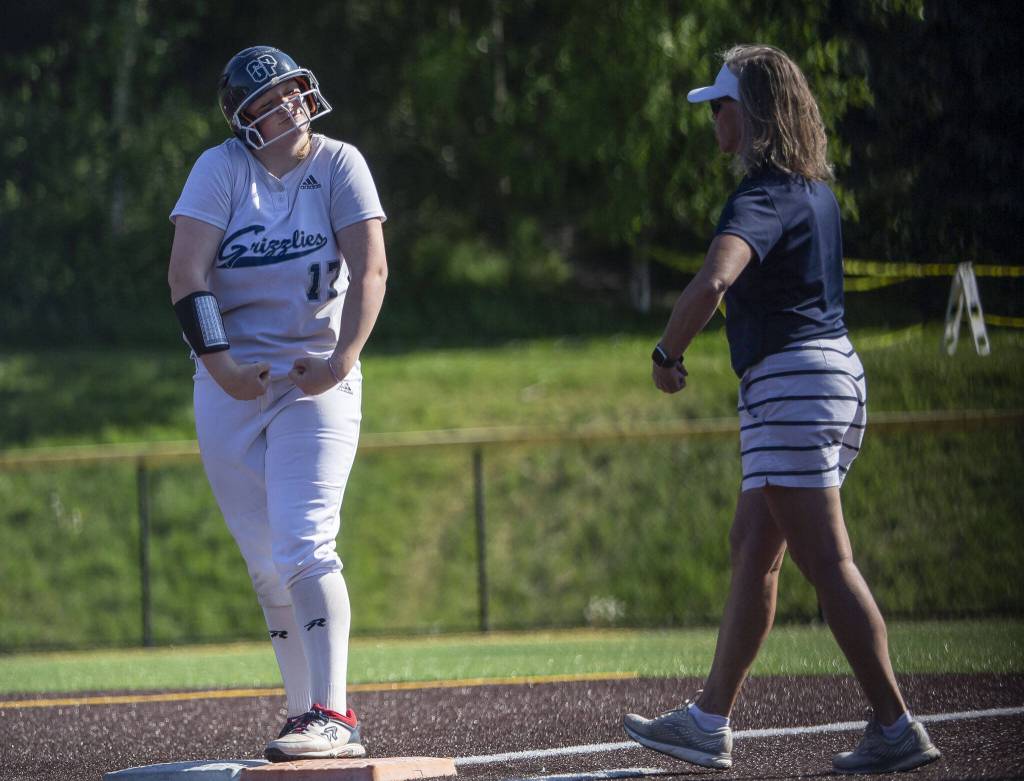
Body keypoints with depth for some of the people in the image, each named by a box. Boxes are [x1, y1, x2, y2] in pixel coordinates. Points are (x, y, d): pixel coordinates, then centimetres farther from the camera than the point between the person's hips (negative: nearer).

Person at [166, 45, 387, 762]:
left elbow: (370, 267, -8)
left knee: (304, 547, -17)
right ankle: (310, 716, 11)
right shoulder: (221, 168, 1)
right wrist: (217, 360, -20)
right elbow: (188, 268, -9)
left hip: (316, 382, -2)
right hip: (230, 382, 2)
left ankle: (329, 717, -22)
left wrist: (342, 359, -21)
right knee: (267, 568, 4)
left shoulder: (338, 165, 0)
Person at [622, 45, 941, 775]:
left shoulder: (763, 199, -16)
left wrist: (667, 354, -20)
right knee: (752, 550, 14)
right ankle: (710, 722, 20)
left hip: (791, 383, -10)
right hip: (833, 372, 10)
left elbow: (713, 281, -33)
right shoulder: (814, 191, 14)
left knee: (827, 562, -10)